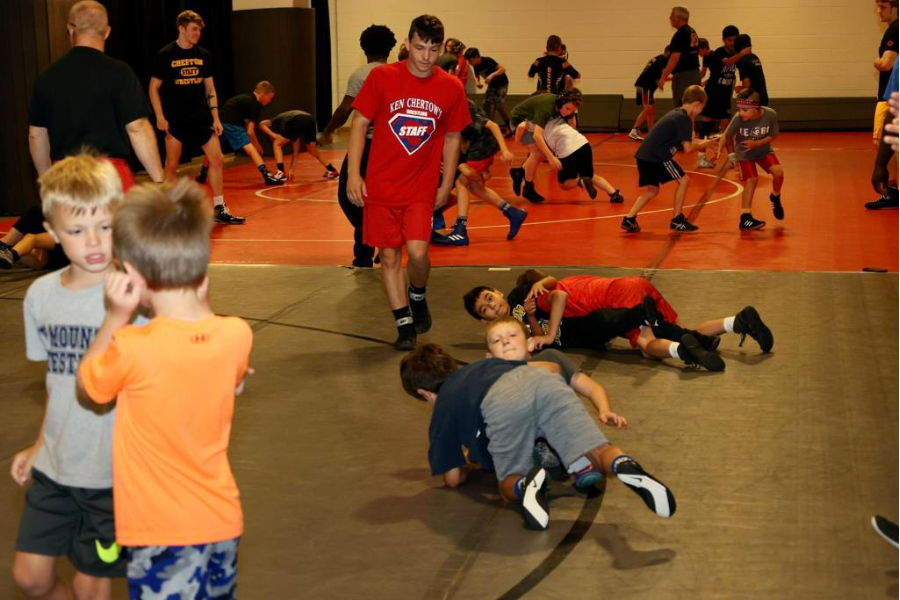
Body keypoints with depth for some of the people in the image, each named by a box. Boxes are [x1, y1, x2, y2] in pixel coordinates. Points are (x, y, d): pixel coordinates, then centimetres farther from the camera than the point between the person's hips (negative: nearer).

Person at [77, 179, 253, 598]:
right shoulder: (237, 335, -10)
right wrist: (200, 300, 3)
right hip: (222, 520, 5)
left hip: (162, 534, -5)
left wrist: (116, 317, -5)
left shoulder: (133, 348, -24)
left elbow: (87, 383, -2)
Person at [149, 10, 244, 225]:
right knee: (171, 165, 1)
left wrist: (215, 117, 4)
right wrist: (160, 117, -12)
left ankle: (220, 210, 8)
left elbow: (210, 88, 11)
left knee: (217, 159, 0)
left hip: (201, 118, 4)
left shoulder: (203, 55, 6)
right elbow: (154, 88, -4)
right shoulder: (165, 55, -7)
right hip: (175, 120, -4)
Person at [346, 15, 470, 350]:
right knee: (389, 256, 3)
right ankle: (404, 325, 16)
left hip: (422, 187, 0)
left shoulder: (451, 88, -2)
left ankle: (418, 297, 18)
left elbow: (452, 139, 9)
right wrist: (353, 174, -7)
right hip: (380, 185, 0)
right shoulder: (382, 78, -7)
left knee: (417, 251, -14)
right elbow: (359, 124, -1)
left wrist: (446, 186, 8)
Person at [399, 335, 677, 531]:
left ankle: (526, 484, -20)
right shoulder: (473, 369, 44)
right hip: (544, 379, 4)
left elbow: (454, 478, 29)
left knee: (510, 486, 14)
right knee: (597, 454, -1)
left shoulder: (442, 409, 31)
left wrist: (466, 466, 54)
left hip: (502, 402, -3)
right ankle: (624, 466, -34)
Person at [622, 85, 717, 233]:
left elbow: (681, 142, 24)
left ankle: (629, 219, 9)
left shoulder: (675, 113, 20)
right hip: (657, 156, -9)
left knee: (652, 189, 18)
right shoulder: (684, 119, -8)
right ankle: (677, 220, 6)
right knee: (683, 180, 2)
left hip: (644, 154, 9)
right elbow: (687, 148, -10)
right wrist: (702, 145, 5)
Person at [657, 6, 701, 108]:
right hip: (695, 73, 10)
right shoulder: (692, 32, 14)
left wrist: (663, 77, -19)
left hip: (683, 75, -10)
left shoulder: (680, 34, -15)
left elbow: (675, 58, -20)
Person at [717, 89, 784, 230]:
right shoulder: (738, 119, -30)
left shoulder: (770, 115, -26)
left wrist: (756, 143, -25)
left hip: (763, 149, 2)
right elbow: (726, 136, -20)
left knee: (778, 172, -16)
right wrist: (720, 150, -36)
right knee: (752, 180, -15)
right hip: (744, 152, -2)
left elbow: (772, 136, -12)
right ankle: (745, 217, -6)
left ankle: (775, 197, 15)